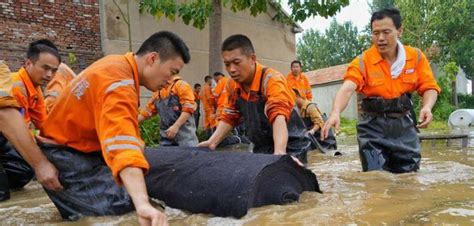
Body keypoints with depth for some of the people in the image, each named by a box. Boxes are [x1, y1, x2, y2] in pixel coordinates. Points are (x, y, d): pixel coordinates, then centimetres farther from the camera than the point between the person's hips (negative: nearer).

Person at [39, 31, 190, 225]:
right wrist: (143, 204, -59)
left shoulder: (117, 63, -1)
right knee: (121, 203, -26)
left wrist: (136, 142, 0)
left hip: (80, 143, 9)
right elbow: (122, 142, -49)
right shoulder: (120, 83, -32)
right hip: (67, 153, -9)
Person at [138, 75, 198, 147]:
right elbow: (148, 110, 20)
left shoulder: (180, 85, -5)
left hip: (184, 134, -6)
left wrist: (176, 126, -23)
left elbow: (189, 107, -15)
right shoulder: (157, 92, 16)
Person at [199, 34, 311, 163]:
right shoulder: (232, 86, -3)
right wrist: (212, 142, -10)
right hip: (261, 148, 6)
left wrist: (279, 152, -53)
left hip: (290, 146, -6)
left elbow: (279, 115, -38)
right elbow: (229, 118, 5)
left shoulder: (271, 79, -24)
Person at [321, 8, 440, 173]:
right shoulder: (363, 61, -10)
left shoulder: (416, 56, 0)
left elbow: (429, 87, 3)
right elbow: (347, 89, -25)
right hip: (373, 126, -3)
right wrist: (335, 113, -44)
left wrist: (427, 106, -20)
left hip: (404, 124, 3)